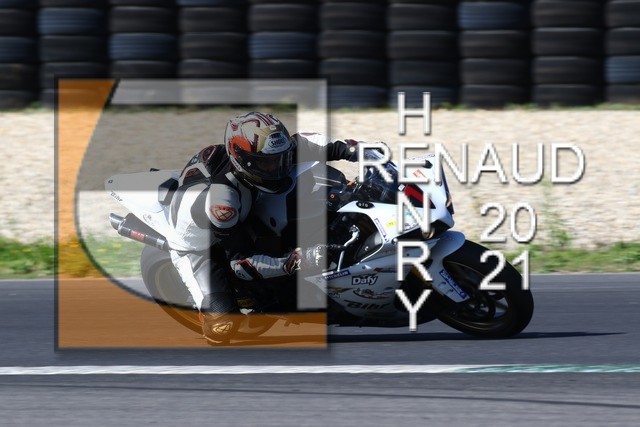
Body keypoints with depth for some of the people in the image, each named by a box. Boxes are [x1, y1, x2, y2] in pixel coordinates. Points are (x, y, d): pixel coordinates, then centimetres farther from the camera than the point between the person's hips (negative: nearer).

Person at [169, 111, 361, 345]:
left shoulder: (257, 156, -24)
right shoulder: (221, 197, -43)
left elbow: (299, 143, -5)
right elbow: (242, 261, -38)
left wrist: (349, 148, -18)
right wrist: (294, 262, -48)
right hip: (197, 245, -7)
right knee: (223, 325, -24)